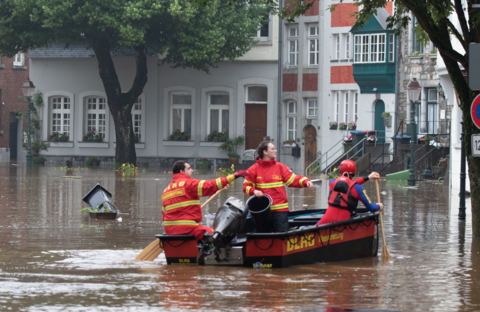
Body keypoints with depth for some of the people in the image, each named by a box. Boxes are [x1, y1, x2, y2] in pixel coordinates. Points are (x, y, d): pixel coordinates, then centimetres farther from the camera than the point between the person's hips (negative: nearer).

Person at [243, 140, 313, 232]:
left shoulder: (280, 167, 5)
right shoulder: (254, 169, 2)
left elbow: (292, 179, 3)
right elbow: (246, 186, 5)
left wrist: (305, 181, -12)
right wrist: (253, 191, -14)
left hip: (280, 209, 0)